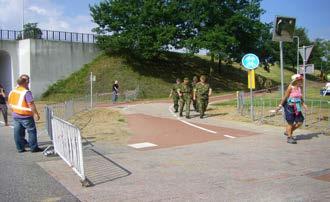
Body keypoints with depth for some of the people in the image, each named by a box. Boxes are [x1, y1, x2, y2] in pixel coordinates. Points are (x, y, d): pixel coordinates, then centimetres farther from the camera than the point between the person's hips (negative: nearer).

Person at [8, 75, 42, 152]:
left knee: (18, 133, 11)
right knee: (32, 131, 3)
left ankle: (20, 148, 16)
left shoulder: (12, 92, 7)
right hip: (26, 116, -7)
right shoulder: (26, 92, -16)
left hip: (15, 116, 7)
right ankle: (33, 148, 5)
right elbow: (31, 104, -20)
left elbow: (10, 104, 14)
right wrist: (36, 114, -15)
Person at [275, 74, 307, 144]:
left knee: (300, 122, 4)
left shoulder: (300, 88, 6)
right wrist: (280, 105, -9)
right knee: (290, 122, 0)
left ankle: (288, 132, 24)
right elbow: (285, 97, -10)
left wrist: (304, 104, 0)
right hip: (289, 107, -7)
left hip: (296, 108, 7)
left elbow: (301, 98, 14)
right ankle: (289, 138, 12)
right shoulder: (291, 87, -13)